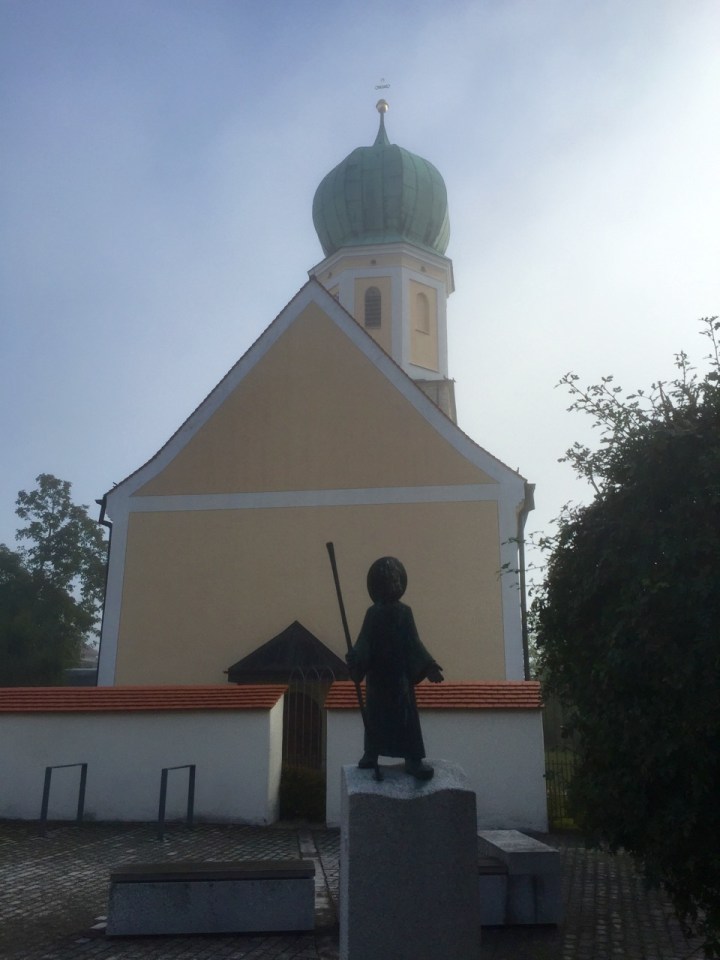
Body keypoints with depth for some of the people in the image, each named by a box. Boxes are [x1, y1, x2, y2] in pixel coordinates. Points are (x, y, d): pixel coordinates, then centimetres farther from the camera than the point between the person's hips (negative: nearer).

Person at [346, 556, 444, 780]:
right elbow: (364, 643, -6)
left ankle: (413, 759, 1)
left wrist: (427, 667, -6)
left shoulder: (404, 612, 2)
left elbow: (413, 643, 3)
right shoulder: (373, 614, -2)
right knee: (375, 715, 9)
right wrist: (355, 662, -24)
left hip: (400, 675, 1)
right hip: (378, 675, 0)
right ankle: (370, 755, 23)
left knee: (407, 716, -2)